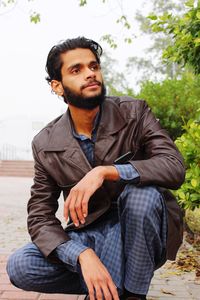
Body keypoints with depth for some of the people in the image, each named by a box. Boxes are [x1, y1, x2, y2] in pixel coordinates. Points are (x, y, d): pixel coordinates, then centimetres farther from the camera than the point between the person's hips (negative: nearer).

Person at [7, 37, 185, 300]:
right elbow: (40, 217, -8)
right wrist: (83, 256, -27)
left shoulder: (134, 113, -10)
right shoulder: (46, 144, -6)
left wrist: (105, 171, -36)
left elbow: (175, 167, -22)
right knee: (19, 267, -20)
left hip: (140, 238, -1)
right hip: (88, 237, 2)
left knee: (142, 193, -33)